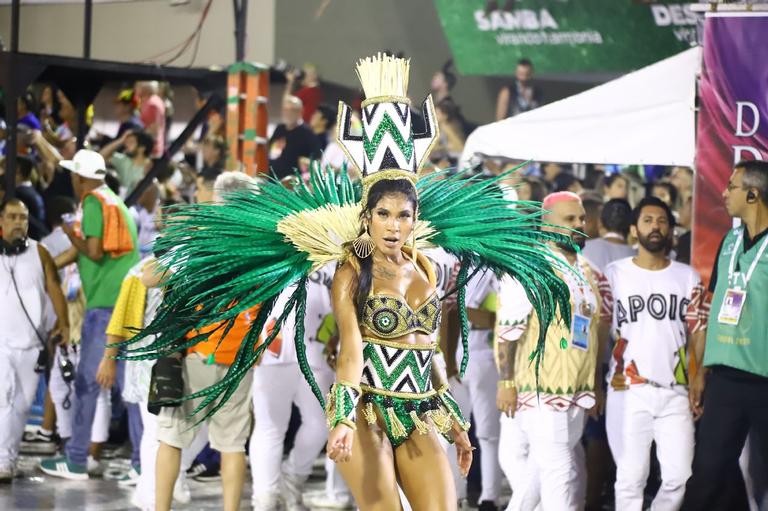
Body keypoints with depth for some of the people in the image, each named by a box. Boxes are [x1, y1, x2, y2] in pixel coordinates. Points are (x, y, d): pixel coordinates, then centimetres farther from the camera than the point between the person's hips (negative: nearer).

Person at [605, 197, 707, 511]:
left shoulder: (688, 278, 10)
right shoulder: (614, 274, 3)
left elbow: (698, 333, 9)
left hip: (675, 392, 2)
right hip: (627, 392, -2)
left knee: (679, 477, -1)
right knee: (631, 477, 0)